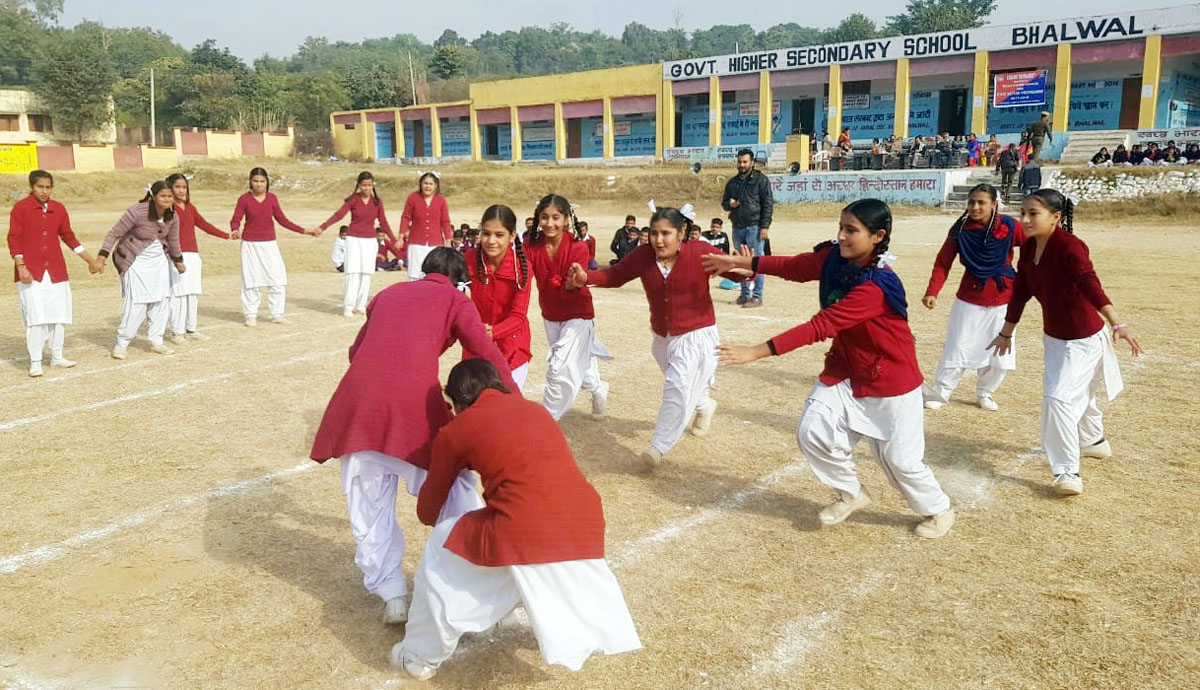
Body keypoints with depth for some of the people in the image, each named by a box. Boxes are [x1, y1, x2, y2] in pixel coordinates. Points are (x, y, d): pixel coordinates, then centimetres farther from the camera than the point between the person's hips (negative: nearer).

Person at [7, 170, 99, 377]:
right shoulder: (21, 208, -4)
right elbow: (13, 239, -5)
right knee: (36, 317, -7)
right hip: (31, 273, -4)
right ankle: (35, 362, 1)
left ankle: (57, 356, 20)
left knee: (59, 314, 7)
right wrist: (21, 266, -14)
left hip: (56, 271, 4)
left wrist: (90, 259, 14)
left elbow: (69, 237, 16)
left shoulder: (59, 209, 8)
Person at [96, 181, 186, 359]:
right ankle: (122, 343, 3)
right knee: (136, 303, -10)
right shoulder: (138, 212, -22)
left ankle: (156, 342, 17)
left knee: (162, 301, 5)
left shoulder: (172, 216, -5)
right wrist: (102, 256, -23)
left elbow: (173, 241, 12)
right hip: (136, 261, -6)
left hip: (158, 260, 6)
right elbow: (115, 233, -17)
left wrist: (178, 261, 24)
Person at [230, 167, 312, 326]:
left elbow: (282, 219, 10)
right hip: (251, 245, -3)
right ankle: (251, 316, 11)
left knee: (278, 279, -1)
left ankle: (276, 314, 11)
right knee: (251, 281, 1)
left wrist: (303, 231, 6)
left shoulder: (272, 198, 4)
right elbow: (235, 220, -5)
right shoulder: (244, 199, -4)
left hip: (270, 244, 3)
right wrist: (235, 230, -28)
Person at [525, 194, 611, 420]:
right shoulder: (532, 246, -12)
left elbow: (568, 291, -29)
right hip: (550, 316, 5)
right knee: (577, 360, 23)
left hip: (577, 315, -5)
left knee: (559, 370, -14)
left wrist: (574, 282, -50)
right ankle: (598, 388, 54)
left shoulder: (578, 248, -23)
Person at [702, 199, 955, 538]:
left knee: (900, 460, 2)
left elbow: (820, 327, -37)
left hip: (890, 379, -7)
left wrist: (757, 352, -39)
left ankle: (938, 510, 33)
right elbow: (794, 266, 7)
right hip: (844, 370, 7)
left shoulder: (876, 285, -33)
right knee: (813, 432, -4)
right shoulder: (833, 257, -10)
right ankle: (850, 494, 23)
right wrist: (740, 262, 1)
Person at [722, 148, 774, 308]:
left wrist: (765, 226, -13)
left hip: (754, 227, -6)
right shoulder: (732, 182, 16)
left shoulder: (761, 180, -1)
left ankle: (757, 296, -2)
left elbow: (768, 204, -6)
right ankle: (745, 294, 21)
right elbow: (724, 202, 23)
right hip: (737, 227, 6)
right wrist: (729, 204, -3)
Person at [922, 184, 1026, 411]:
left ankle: (985, 393, 30)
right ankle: (939, 393, 15)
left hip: (1002, 301, 1)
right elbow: (943, 262, -9)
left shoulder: (1009, 226, -10)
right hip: (969, 301, -1)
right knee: (957, 349, 0)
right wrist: (932, 292, -20)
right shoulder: (960, 230, -9)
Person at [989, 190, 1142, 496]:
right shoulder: (1028, 249, -2)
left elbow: (1090, 285, -41)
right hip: (1053, 336, 8)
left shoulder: (1070, 246, -25)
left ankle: (1067, 472, -2)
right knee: (1077, 393, 25)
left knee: (1059, 396, -14)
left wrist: (1117, 324, -52)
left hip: (1083, 338, -8)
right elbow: (1020, 293, 10)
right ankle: (1094, 441, 50)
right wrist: (1006, 333, 18)